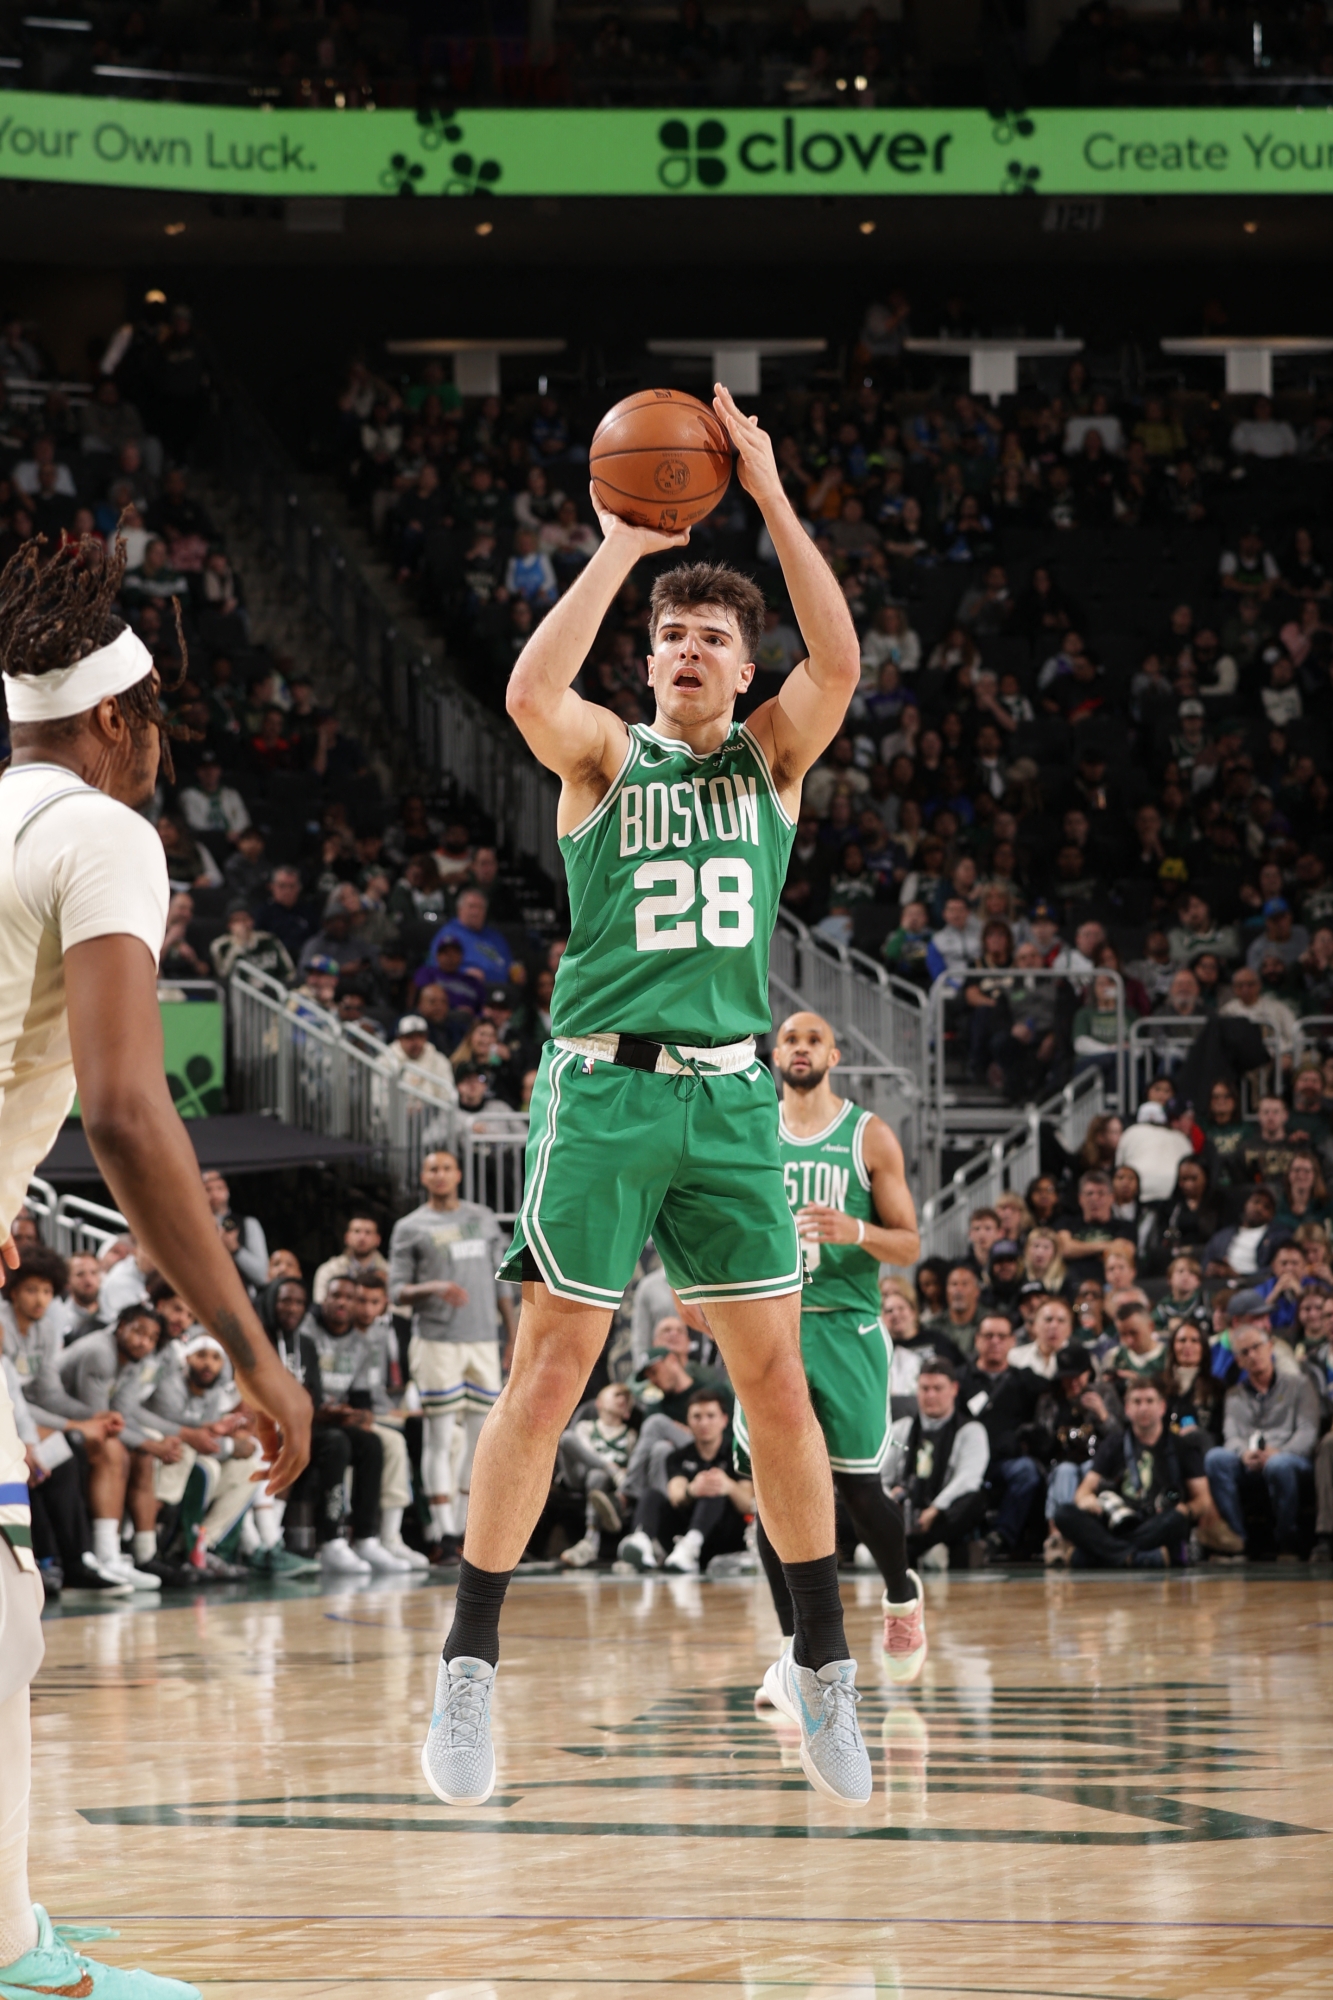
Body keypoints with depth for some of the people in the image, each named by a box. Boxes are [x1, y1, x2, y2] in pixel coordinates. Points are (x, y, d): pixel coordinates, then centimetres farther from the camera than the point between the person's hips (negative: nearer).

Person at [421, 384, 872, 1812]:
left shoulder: (772, 760, 11)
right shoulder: (605, 758, 5)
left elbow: (837, 661, -9)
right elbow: (529, 690, -18)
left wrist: (771, 499, -12)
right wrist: (621, 549, -15)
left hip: (730, 1098, 2)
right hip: (601, 1090, -2)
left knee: (776, 1378, 2)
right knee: (549, 1371, -5)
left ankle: (820, 1666, 12)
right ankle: (468, 1669, -1)